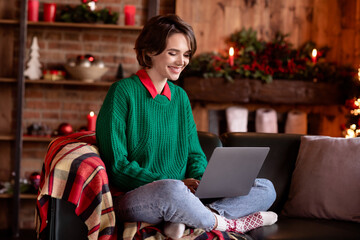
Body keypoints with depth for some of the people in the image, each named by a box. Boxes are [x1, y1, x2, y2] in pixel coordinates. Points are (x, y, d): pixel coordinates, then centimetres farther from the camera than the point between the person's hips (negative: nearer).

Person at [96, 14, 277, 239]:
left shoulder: (180, 96, 16)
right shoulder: (123, 92, -5)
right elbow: (116, 165, -11)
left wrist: (202, 181, -7)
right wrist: (176, 184, -20)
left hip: (182, 195, 7)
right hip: (134, 198, -7)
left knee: (265, 189, -4)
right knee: (171, 190, -41)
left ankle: (184, 219, -25)